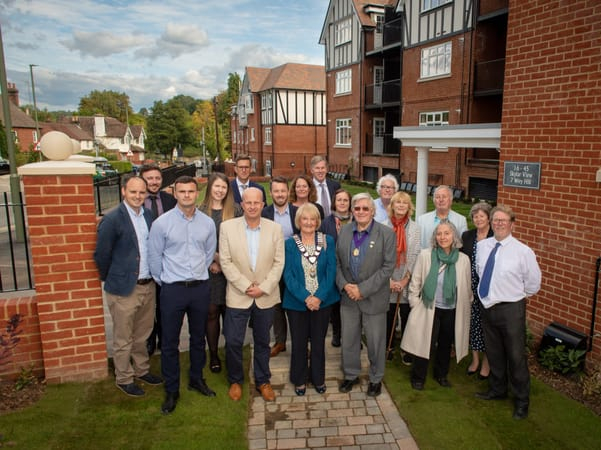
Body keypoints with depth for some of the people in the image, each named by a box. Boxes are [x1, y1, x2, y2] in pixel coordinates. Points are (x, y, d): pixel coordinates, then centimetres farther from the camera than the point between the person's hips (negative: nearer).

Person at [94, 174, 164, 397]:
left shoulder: (148, 215, 4)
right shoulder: (112, 220, -15)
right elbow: (101, 255, -9)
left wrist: (153, 277, 10)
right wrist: (111, 279, 2)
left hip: (147, 286, 6)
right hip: (123, 289, -5)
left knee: (142, 335, 21)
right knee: (123, 339, 10)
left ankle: (142, 370, 39)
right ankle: (123, 379, 28)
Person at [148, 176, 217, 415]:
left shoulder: (207, 223, -1)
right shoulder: (161, 223, -9)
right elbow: (154, 256, -1)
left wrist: (198, 275, 13)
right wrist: (164, 280, 4)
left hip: (200, 288, 3)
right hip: (172, 289, -2)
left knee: (198, 338, 18)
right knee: (170, 342, 7)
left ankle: (196, 379, 38)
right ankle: (171, 390, 24)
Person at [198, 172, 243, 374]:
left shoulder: (235, 210, 3)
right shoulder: (200, 211, 2)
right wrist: (210, 263, -6)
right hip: (208, 269, 0)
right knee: (211, 313, 7)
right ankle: (213, 354, 21)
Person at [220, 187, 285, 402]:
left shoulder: (275, 228, -1)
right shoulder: (227, 227, -5)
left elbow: (279, 262, -2)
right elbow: (225, 262, -7)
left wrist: (263, 287, -12)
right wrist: (246, 286, -13)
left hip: (266, 296, 1)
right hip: (238, 296, -1)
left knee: (263, 342, 15)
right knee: (233, 342, 5)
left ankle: (262, 381, 33)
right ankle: (235, 381, 29)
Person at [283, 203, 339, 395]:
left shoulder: (327, 241, 0)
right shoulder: (290, 243, -2)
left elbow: (331, 271, -5)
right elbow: (288, 274, -7)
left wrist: (319, 297, -16)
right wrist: (305, 298, -18)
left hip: (322, 300, 1)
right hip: (297, 302, -1)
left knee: (318, 342, 13)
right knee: (298, 343, 10)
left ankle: (318, 378, 32)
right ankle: (299, 380, 29)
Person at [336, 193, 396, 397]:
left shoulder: (386, 234, -10)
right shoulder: (344, 231, 3)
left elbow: (388, 267, -13)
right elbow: (337, 261, 6)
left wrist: (363, 289, -17)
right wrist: (345, 285, -10)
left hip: (374, 298, -3)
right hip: (348, 296, 4)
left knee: (375, 341, 11)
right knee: (348, 339, 15)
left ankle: (376, 379, 33)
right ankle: (351, 375, 37)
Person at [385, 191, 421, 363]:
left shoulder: (414, 228, 3)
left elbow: (415, 255, 0)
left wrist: (405, 279, -8)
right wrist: (388, 279, -9)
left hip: (407, 281, 1)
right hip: (387, 281, 0)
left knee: (406, 315, 6)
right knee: (388, 315, 9)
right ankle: (388, 347, 24)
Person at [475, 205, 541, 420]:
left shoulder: (523, 251, -13)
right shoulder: (481, 246, 0)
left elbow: (533, 283, -3)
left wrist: (515, 296, 5)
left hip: (511, 309, -4)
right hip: (487, 306, 5)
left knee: (516, 355, 7)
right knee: (493, 353, 20)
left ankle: (521, 400, 28)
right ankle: (497, 389, 41)